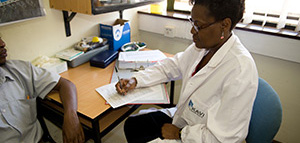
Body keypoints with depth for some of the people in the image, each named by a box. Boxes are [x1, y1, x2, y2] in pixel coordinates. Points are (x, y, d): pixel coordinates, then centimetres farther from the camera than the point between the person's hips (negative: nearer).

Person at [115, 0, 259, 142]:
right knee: (131, 125, 10)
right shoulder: (203, 45, -9)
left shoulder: (241, 71, -32)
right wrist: (135, 80, -6)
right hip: (181, 117, 7)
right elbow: (173, 65, 4)